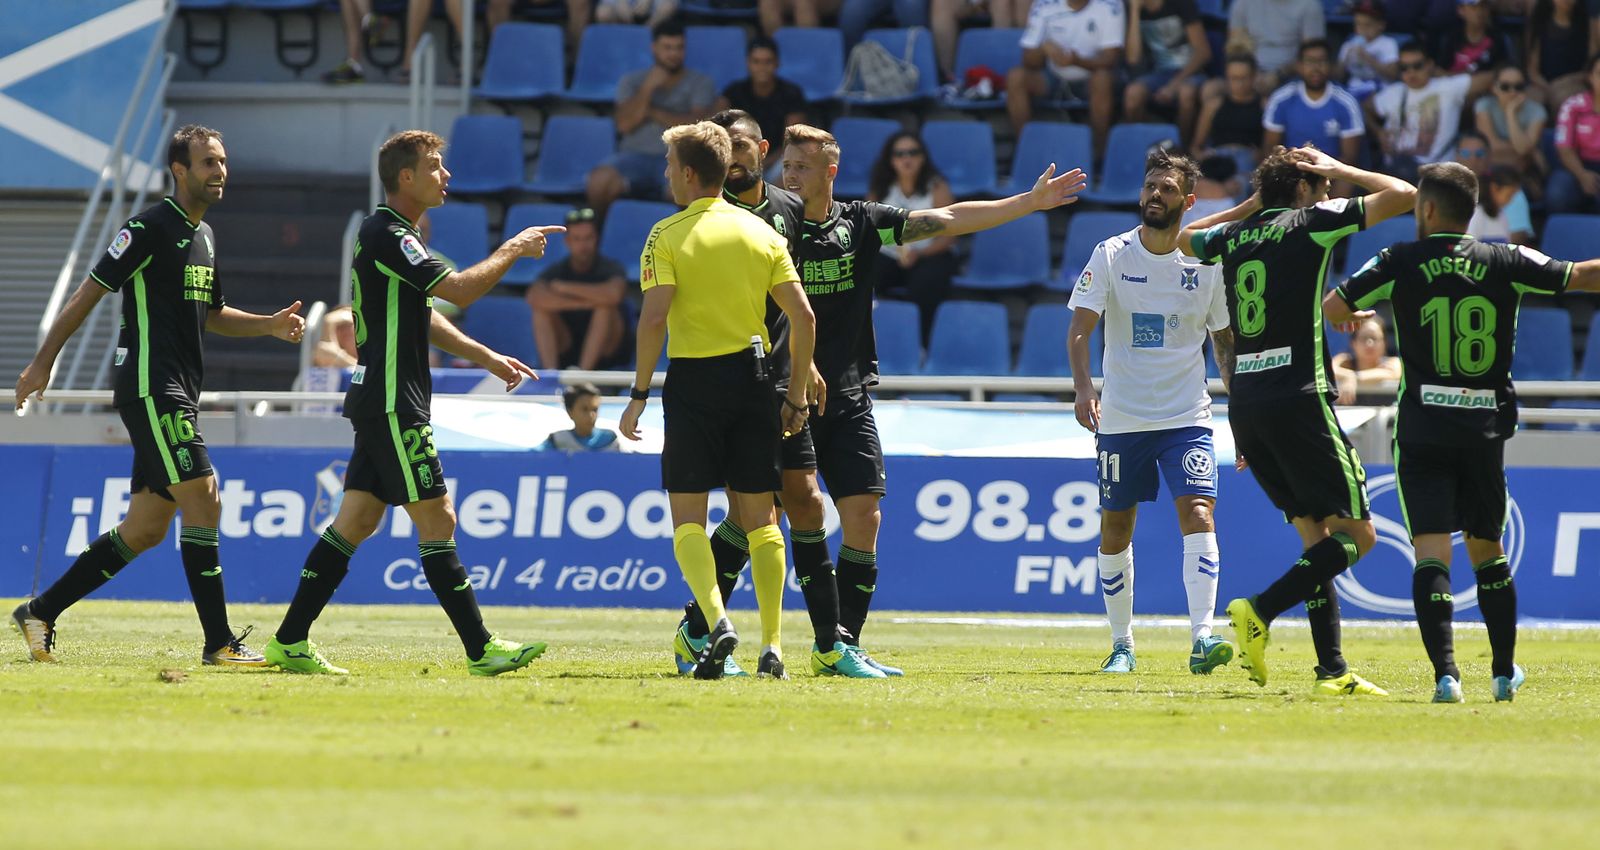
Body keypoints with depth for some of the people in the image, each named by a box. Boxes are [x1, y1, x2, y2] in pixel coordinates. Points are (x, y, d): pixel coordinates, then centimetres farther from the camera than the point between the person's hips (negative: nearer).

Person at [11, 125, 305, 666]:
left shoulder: (203, 236, 18)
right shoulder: (151, 229, -10)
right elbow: (90, 292, -10)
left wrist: (270, 325, 14)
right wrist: (43, 363, -11)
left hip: (178, 395, 9)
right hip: (150, 391, -9)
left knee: (145, 530, 8)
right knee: (202, 500, -14)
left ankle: (41, 613, 15)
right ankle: (220, 643, -13)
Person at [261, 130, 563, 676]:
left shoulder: (394, 233, 18)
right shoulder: (385, 235, -16)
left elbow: (421, 315, 28)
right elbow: (459, 289, -22)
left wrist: (487, 357, 27)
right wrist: (513, 250, -9)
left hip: (382, 403, 10)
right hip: (392, 405, -10)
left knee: (357, 519, 9)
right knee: (436, 519, -7)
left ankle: (290, 642, 9)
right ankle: (480, 650, -6)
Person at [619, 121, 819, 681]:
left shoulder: (668, 236, -6)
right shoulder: (761, 233, 7)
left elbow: (653, 319, -15)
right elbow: (802, 317, 2)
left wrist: (639, 393, -8)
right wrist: (798, 393, 10)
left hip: (692, 381, -4)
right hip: (751, 375, 4)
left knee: (688, 517, 2)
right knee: (759, 516, 9)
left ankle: (716, 620, -20)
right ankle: (771, 646, 6)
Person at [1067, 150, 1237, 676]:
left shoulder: (1207, 264, 1)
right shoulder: (1111, 256, -2)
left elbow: (1226, 344, 11)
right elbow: (1080, 328, -9)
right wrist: (1083, 388, -27)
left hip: (1188, 417, -1)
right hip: (1121, 417, 1)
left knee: (1198, 514, -18)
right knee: (1115, 529, 5)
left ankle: (1202, 638, -24)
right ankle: (1122, 646, 18)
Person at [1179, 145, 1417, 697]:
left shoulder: (1232, 237, 15)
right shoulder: (1310, 222, -1)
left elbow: (1183, 238, 38)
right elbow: (1403, 195, 1)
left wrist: (1249, 206, 36)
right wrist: (1340, 171, 14)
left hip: (1244, 404, 7)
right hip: (1299, 398, -7)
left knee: (1317, 535, 11)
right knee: (1357, 534, -4)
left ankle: (1332, 671, 4)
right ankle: (1260, 611, -19)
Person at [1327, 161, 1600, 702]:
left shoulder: (1400, 263, -3)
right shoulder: (1507, 263, 1)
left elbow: (1332, 309, 4)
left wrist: (1358, 316, 26)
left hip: (1424, 429, -3)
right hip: (1486, 428, 3)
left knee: (1431, 551, -6)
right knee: (1487, 548, 18)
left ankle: (1445, 673, -20)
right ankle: (1505, 672, 24)